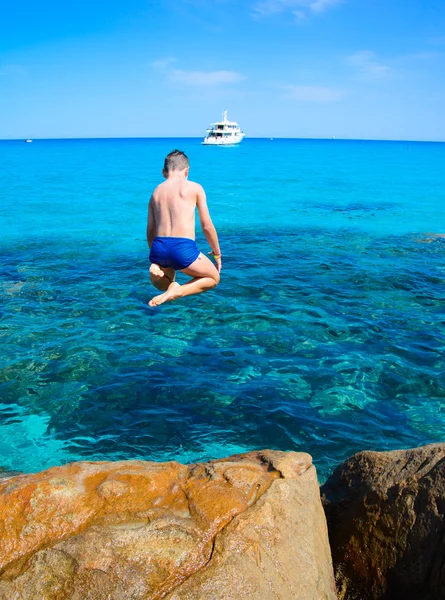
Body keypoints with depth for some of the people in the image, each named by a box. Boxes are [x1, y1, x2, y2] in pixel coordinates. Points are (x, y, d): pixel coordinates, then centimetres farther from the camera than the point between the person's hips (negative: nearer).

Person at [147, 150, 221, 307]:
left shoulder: (156, 191, 18)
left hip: (159, 248, 5)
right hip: (184, 248, -5)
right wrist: (217, 254, 19)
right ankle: (178, 291, -5)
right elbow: (207, 226, 5)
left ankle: (156, 268, -2)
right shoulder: (195, 188, 5)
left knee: (162, 283, 36)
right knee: (213, 278, 24)